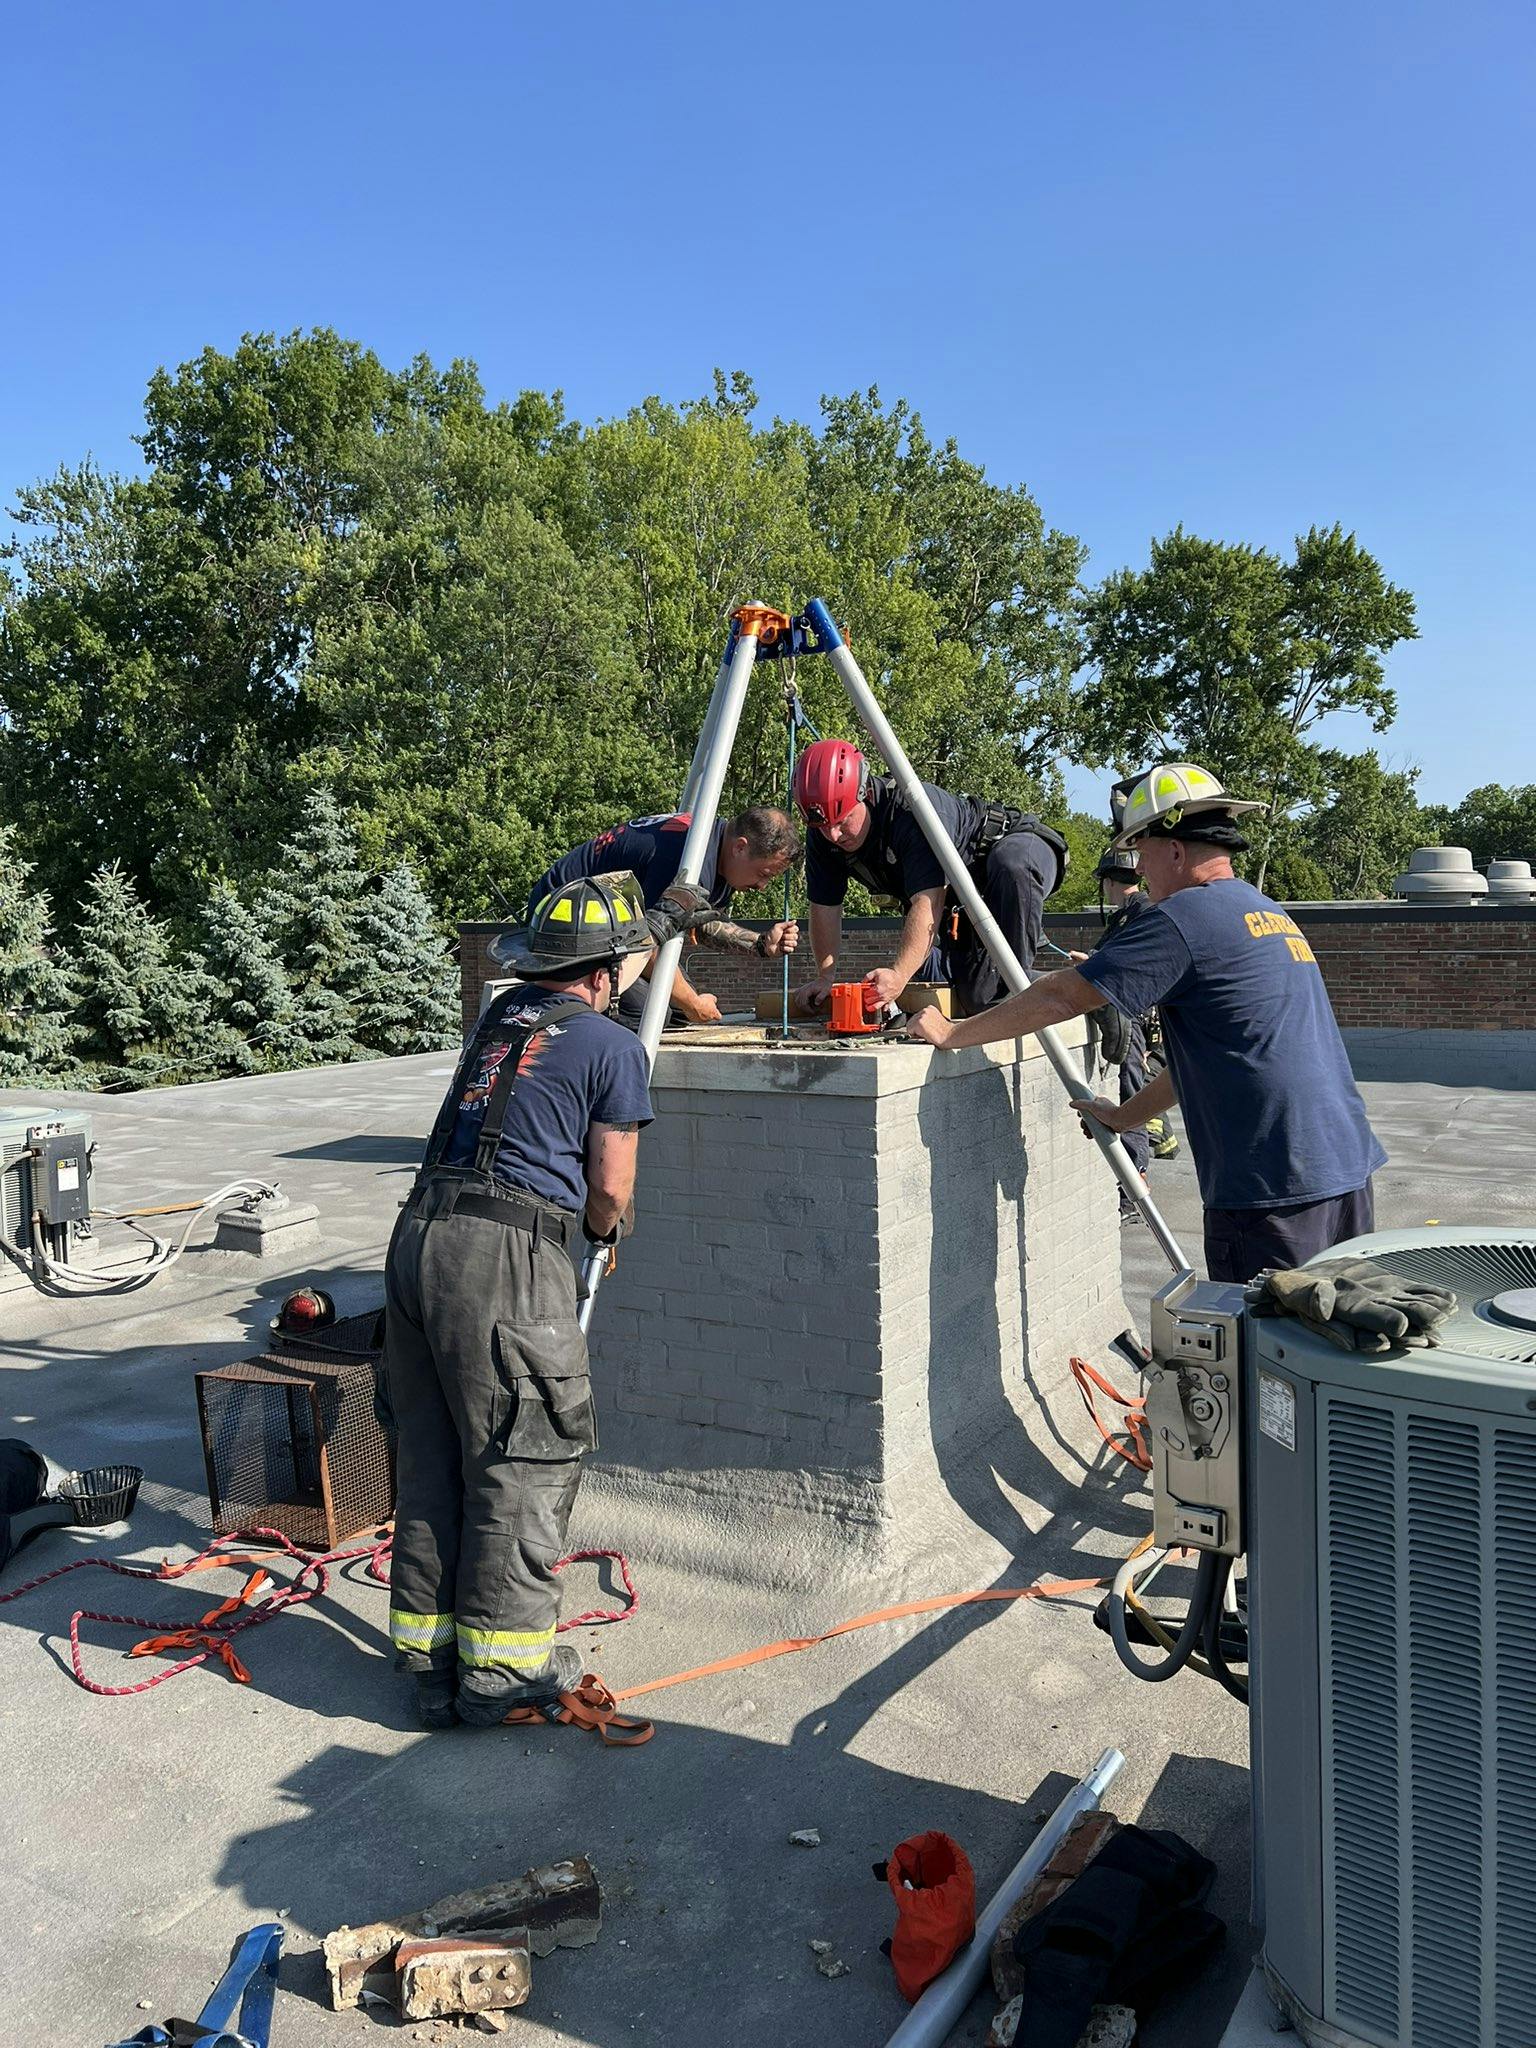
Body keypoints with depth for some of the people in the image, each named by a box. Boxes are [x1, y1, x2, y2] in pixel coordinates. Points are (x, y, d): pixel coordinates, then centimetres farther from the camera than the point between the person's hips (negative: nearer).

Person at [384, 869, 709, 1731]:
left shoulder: (506, 1012, 19)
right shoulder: (614, 1047, -1)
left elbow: (588, 971, 40)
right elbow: (610, 1190, 0)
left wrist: (665, 917, 53)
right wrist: (606, 1229, 24)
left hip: (419, 1238, 8)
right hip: (506, 1252, -7)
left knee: (431, 1457, 13)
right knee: (525, 1462, 3)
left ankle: (430, 1655, 22)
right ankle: (503, 1665, 9)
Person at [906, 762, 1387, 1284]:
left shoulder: (1183, 916, -12)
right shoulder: (1272, 914, 18)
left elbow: (1059, 997, -12)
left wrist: (951, 1032, -1)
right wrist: (1125, 1115, 30)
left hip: (1274, 1192, -9)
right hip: (1348, 1170, 9)